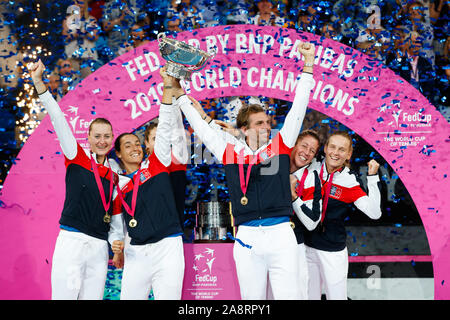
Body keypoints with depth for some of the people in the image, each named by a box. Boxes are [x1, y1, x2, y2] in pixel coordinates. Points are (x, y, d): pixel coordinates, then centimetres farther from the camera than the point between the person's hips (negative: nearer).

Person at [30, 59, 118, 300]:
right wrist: (39, 83, -13)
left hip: (100, 246, 4)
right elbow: (59, 121, -6)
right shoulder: (77, 158, 2)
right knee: (64, 295, -7)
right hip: (72, 241, -4)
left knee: (93, 296, 3)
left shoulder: (114, 174, 13)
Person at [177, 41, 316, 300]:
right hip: (247, 239, 1)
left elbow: (298, 109, 5)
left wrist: (308, 64, 2)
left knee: (289, 295, -2)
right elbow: (202, 127, 17)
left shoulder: (280, 145, 7)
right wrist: (180, 96, 22)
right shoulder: (231, 152, 8)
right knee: (251, 298, 9)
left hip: (282, 235, -1)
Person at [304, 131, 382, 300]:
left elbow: (374, 213, -18)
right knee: (309, 295, 14)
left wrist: (372, 177, -21)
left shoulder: (350, 181, -8)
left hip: (333, 251, -2)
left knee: (337, 296, 3)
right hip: (306, 246, 3)